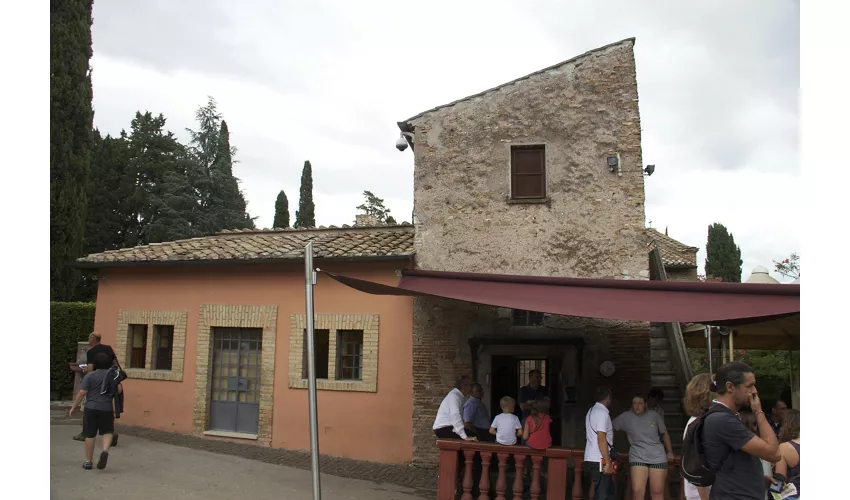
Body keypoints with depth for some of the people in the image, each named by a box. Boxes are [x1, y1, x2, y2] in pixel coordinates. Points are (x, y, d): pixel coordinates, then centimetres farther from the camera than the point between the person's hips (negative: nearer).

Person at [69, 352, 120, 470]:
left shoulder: (90, 375, -5)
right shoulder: (113, 375, 3)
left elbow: (82, 393, -8)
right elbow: (118, 390, 6)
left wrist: (73, 407, 0)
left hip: (91, 408, -1)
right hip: (107, 409, 1)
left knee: (90, 435, 8)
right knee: (107, 432, 14)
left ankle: (88, 462, 15)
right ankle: (105, 450, -12)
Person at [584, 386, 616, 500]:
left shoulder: (591, 411, 16)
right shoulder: (603, 413, -13)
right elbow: (601, 440, -19)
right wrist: (608, 463, -18)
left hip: (590, 459, 9)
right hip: (599, 461, -9)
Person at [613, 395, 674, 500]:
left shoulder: (654, 415, 1)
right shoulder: (625, 417, -3)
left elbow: (665, 433, 12)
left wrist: (670, 452, 12)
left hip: (657, 457, 1)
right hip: (637, 457, -1)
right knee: (637, 491, -12)